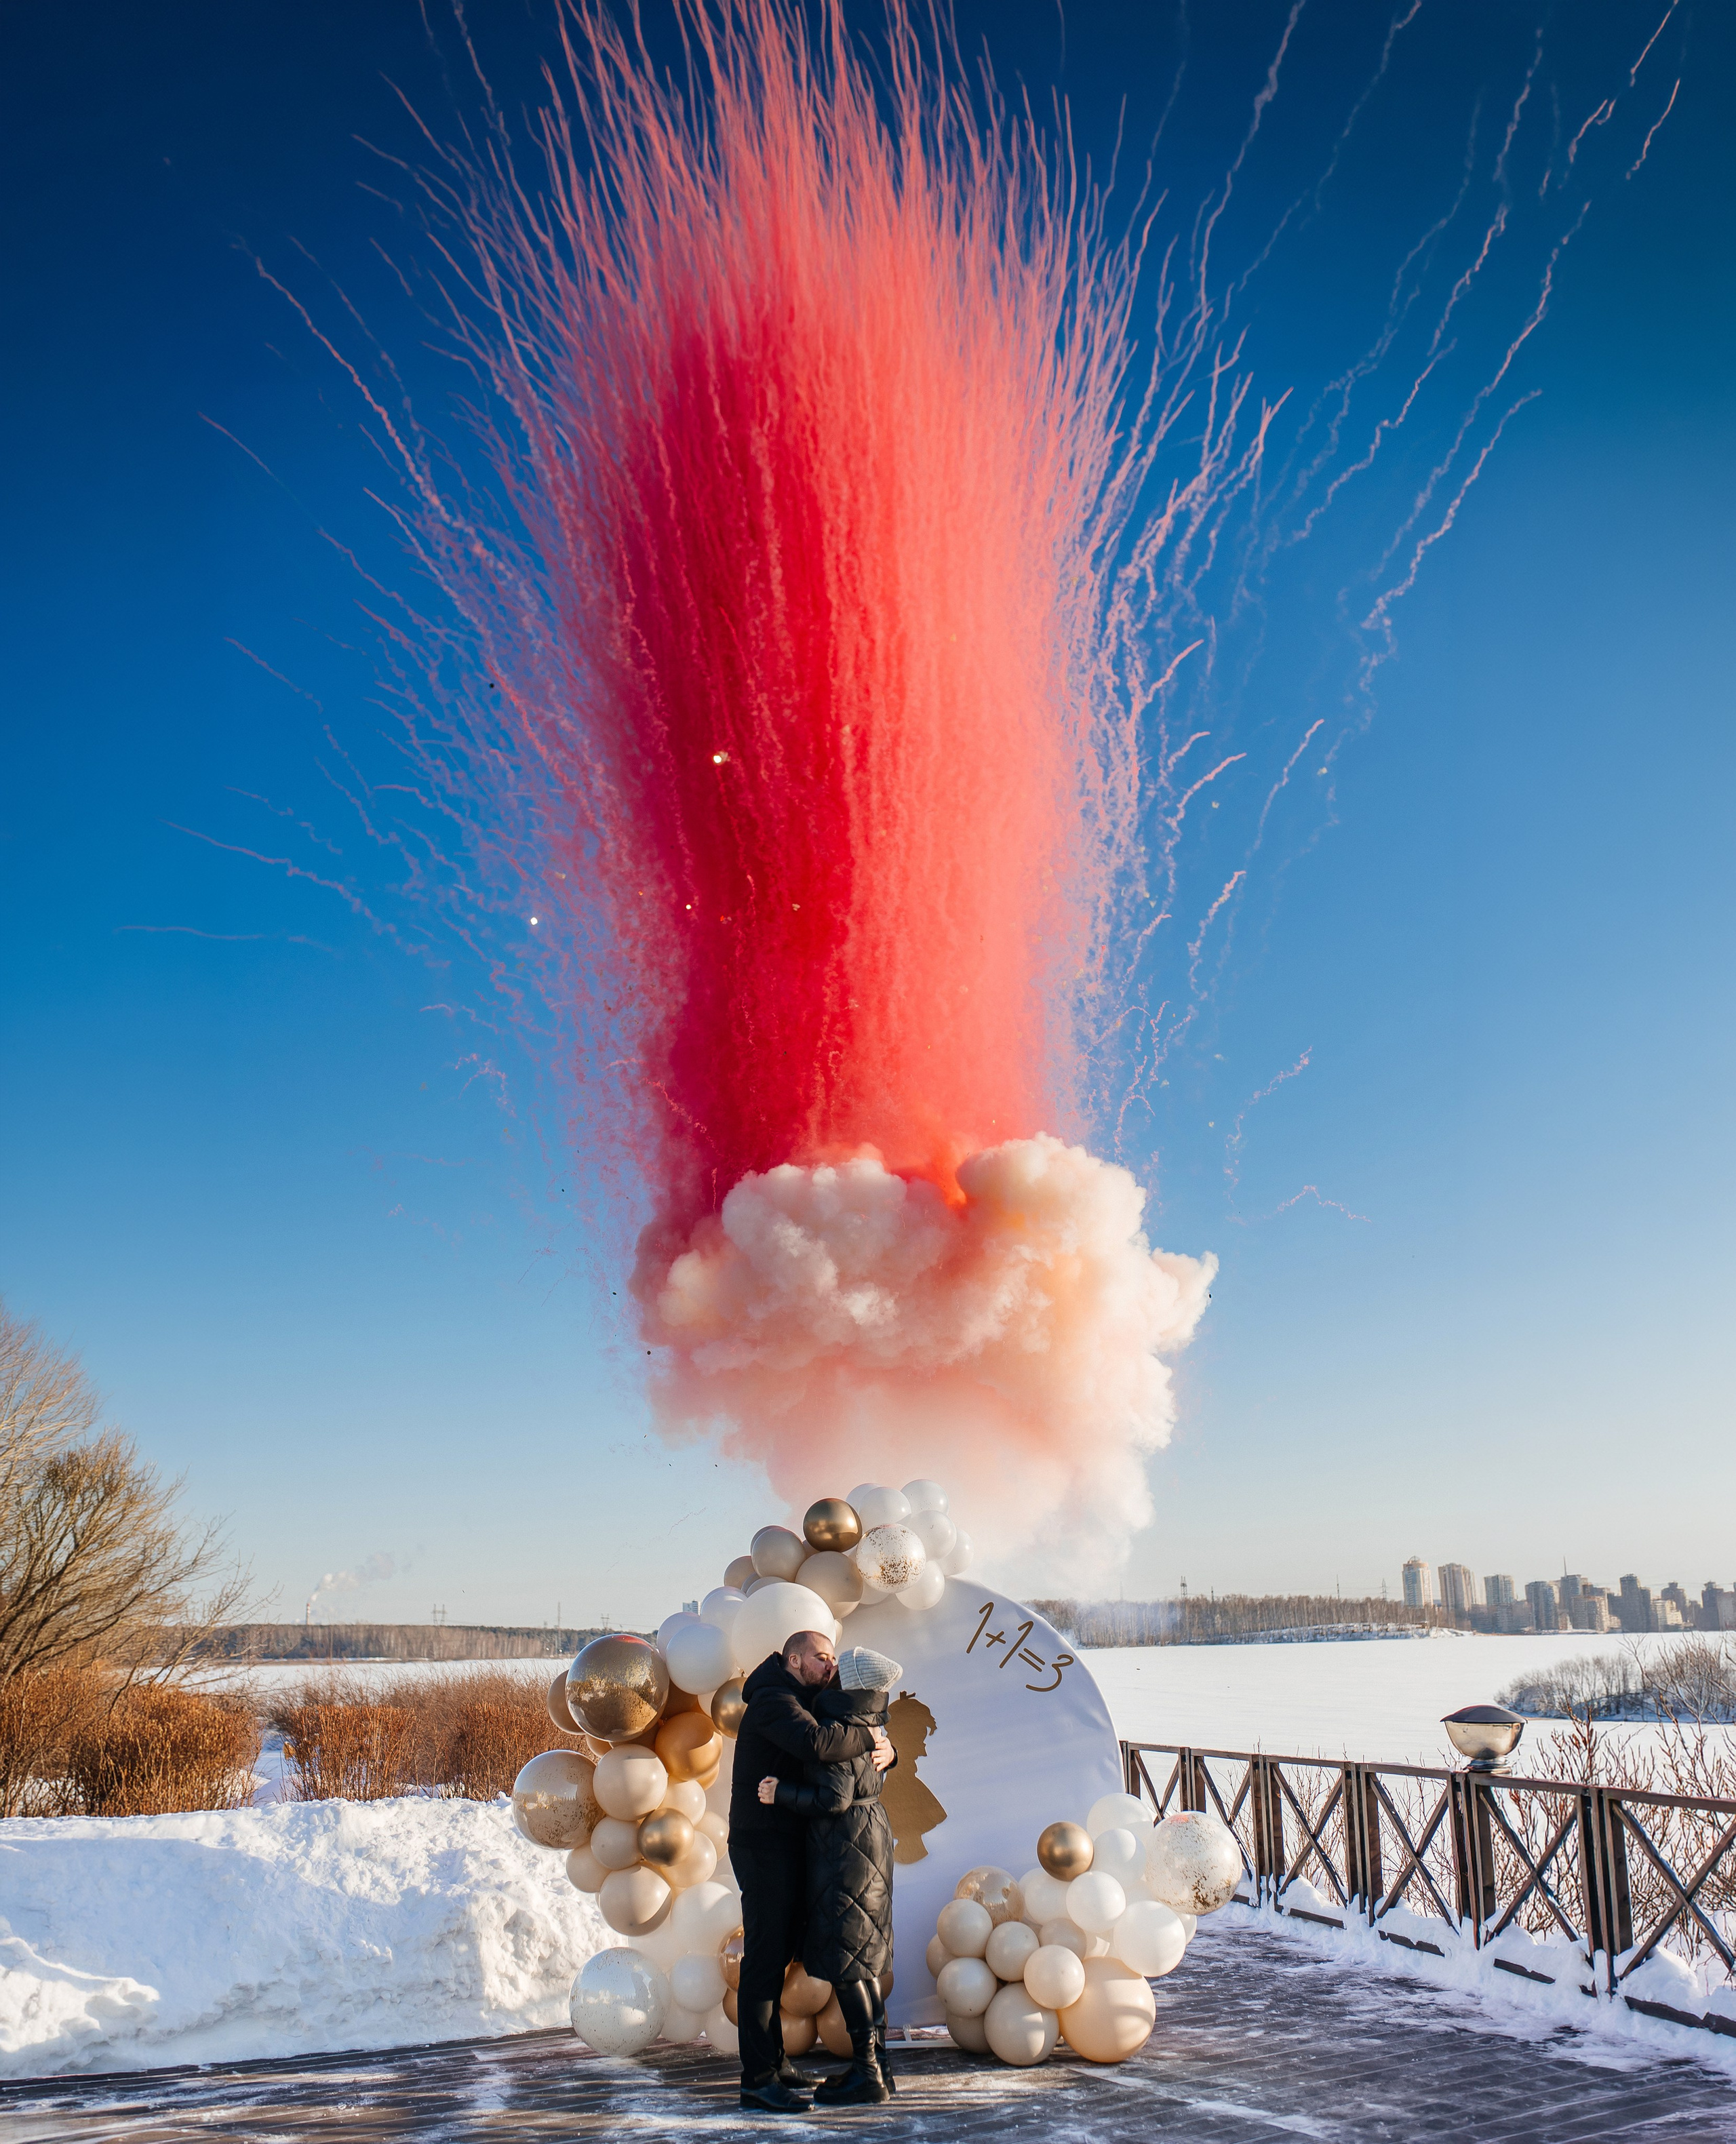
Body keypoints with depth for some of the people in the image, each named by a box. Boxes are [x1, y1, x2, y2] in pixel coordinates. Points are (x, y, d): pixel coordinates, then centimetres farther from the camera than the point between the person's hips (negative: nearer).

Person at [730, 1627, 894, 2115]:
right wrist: (866, 1737, -20)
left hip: (787, 1846, 10)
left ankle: (772, 2062, 24)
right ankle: (758, 2079, -7)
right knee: (764, 1956, -9)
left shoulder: (807, 1704, 17)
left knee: (776, 1955, 15)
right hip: (763, 1843, -10)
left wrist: (886, 1749, -5)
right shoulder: (776, 1701, -15)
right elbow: (815, 1743, -35)